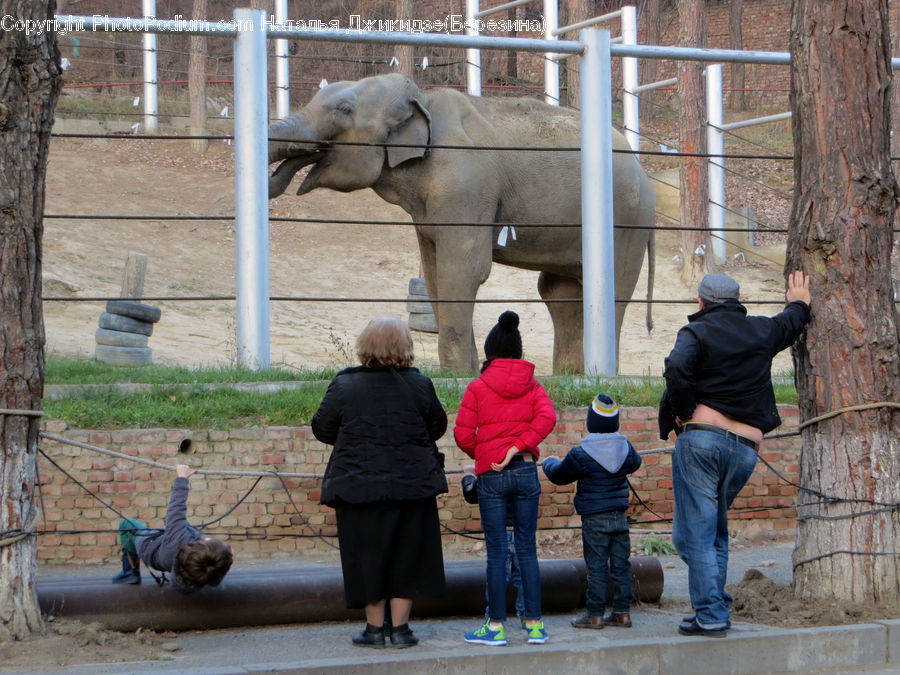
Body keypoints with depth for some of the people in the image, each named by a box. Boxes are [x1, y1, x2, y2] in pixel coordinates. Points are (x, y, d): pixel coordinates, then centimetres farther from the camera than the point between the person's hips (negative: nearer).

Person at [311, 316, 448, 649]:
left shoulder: (343, 385, -8)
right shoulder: (419, 385, -5)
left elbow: (322, 429, 1)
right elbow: (437, 427, 7)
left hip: (359, 485, -1)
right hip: (412, 485, 1)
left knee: (368, 555, 8)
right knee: (407, 555, 10)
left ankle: (375, 628, 12)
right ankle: (400, 628, 10)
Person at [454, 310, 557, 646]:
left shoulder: (477, 388, -2)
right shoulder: (532, 386, 6)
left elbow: (463, 434, -6)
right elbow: (546, 417, -11)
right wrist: (517, 448, -10)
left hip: (491, 475, -3)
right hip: (526, 471, 3)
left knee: (496, 552, 0)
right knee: (527, 547, 8)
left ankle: (495, 626, 3)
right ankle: (535, 625, 7)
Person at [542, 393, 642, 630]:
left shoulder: (581, 454, -13)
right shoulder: (626, 448, 1)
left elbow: (559, 475, 2)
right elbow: (635, 463, 25)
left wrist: (549, 463, 24)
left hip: (594, 519, -5)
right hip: (620, 517, 5)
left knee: (596, 567, -2)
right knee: (621, 565, 9)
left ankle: (595, 615, 0)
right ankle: (622, 612, 13)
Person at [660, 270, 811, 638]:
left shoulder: (696, 331, -1)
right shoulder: (761, 332, 15)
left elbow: (677, 368, -21)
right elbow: (790, 324, 38)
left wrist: (684, 413, -10)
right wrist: (799, 304, 57)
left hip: (701, 438, -5)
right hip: (746, 446, 5)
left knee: (696, 532, -3)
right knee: (716, 531, 19)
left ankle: (711, 614, -8)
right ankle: (715, 608, 16)